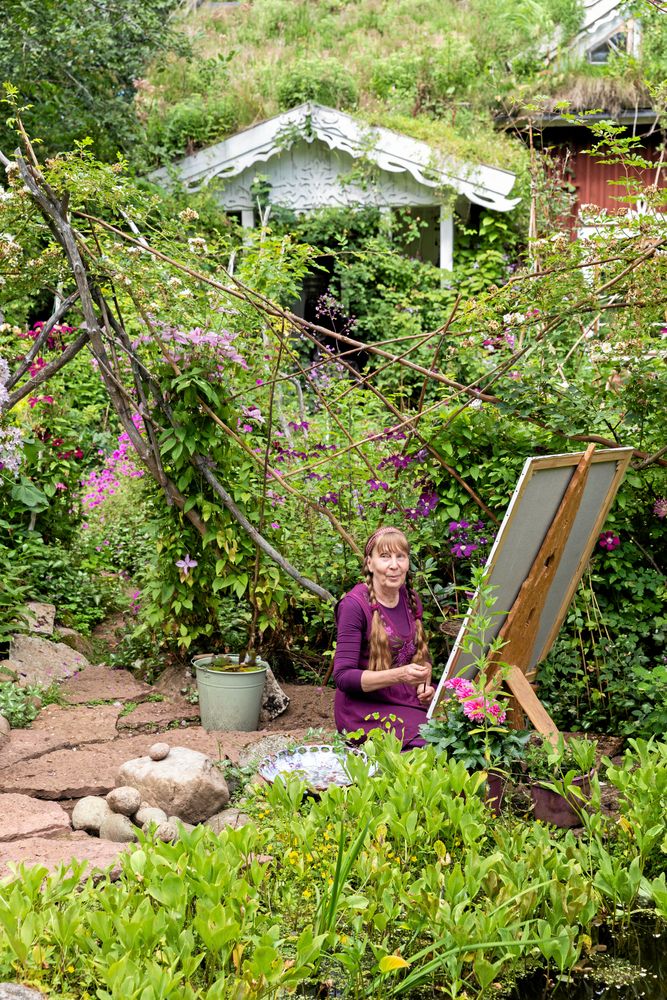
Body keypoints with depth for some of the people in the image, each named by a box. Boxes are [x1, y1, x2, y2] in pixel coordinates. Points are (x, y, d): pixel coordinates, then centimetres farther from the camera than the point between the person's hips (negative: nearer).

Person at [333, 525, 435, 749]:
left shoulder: (410, 600, 8)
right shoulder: (355, 605, -14)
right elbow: (342, 676, -15)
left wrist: (424, 685, 0)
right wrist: (399, 675, -26)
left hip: (409, 703, 7)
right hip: (364, 709, -7)